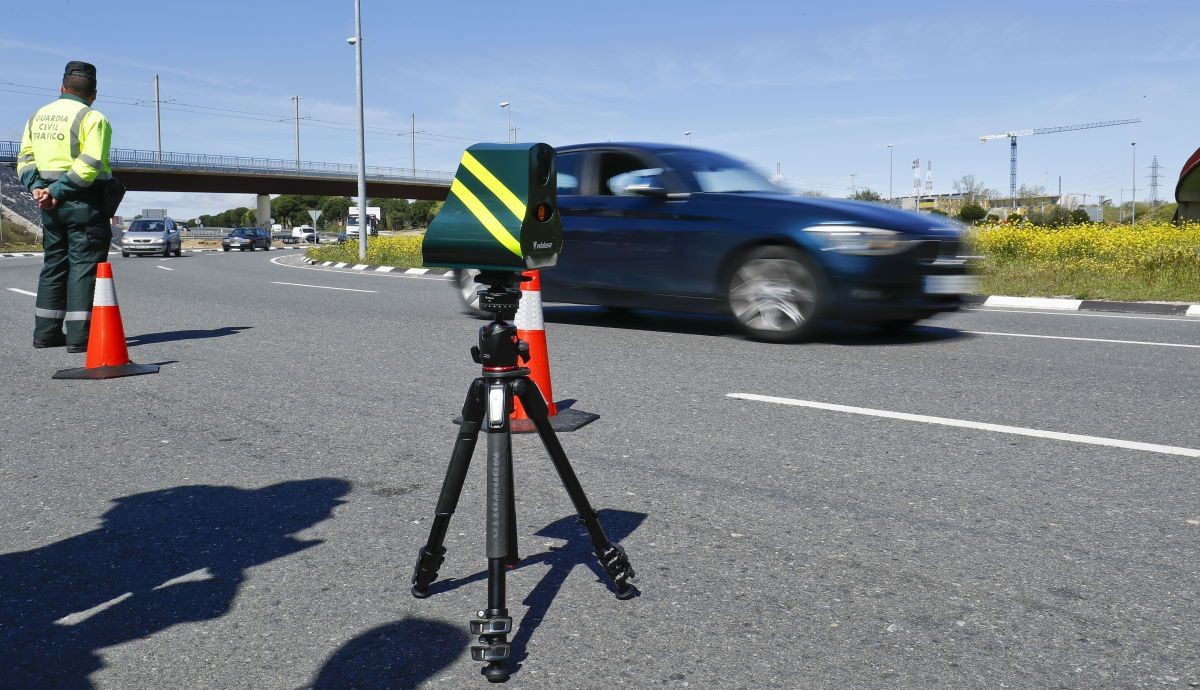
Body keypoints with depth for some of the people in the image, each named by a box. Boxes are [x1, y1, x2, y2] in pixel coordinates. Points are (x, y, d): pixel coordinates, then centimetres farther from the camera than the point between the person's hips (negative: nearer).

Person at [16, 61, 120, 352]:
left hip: (51, 203, 7)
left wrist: (37, 188, -3)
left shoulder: (38, 116, 15)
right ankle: (80, 335, -7)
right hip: (85, 201, -7)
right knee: (84, 265, -4)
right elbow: (90, 165, -19)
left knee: (54, 264, 15)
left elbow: (25, 157, 8)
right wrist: (57, 192, -16)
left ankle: (46, 332, 18)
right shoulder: (93, 119, -8)